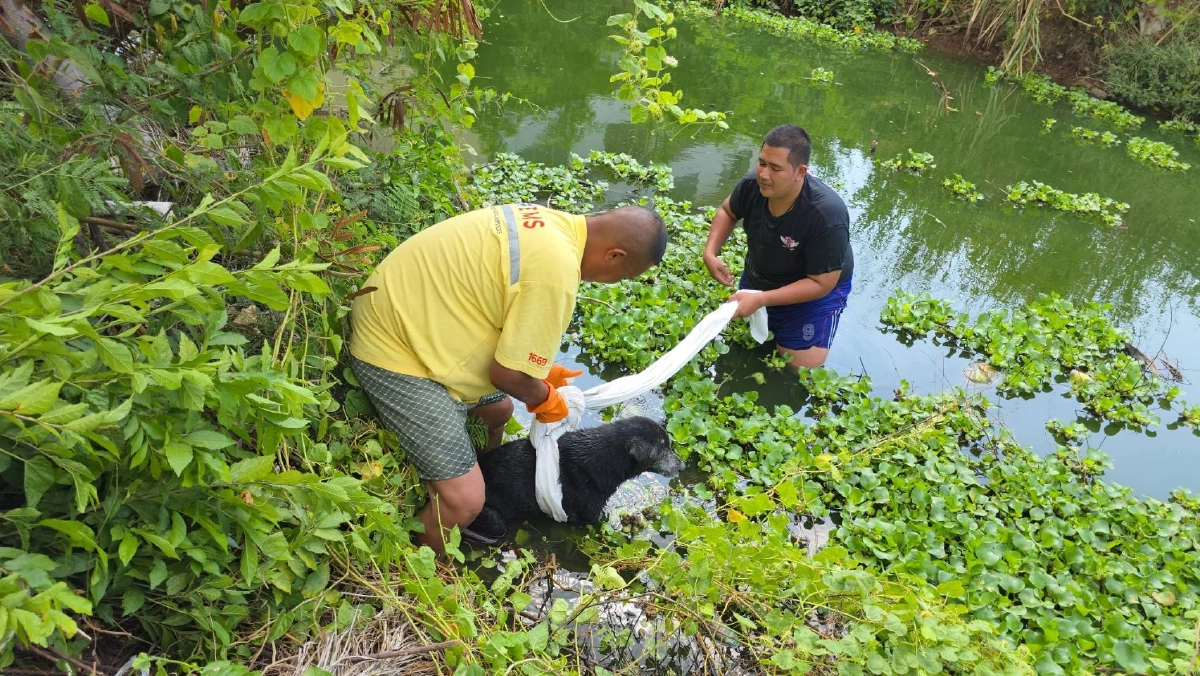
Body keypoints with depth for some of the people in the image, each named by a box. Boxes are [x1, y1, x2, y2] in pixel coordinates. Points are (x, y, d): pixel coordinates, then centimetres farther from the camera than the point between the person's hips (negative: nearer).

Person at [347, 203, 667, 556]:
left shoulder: (550, 223, 1)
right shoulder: (557, 269, -28)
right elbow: (509, 374, -20)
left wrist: (541, 370, 16)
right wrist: (545, 398, 0)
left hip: (421, 317, 10)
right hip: (393, 351, -10)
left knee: (498, 409, 25)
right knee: (464, 500, -11)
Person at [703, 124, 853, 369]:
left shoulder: (827, 216, -39)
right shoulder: (752, 185, -24)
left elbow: (821, 284, -31)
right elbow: (727, 212, 0)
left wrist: (761, 300, -38)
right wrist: (711, 252, -16)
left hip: (814, 294, -5)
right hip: (758, 279, 5)